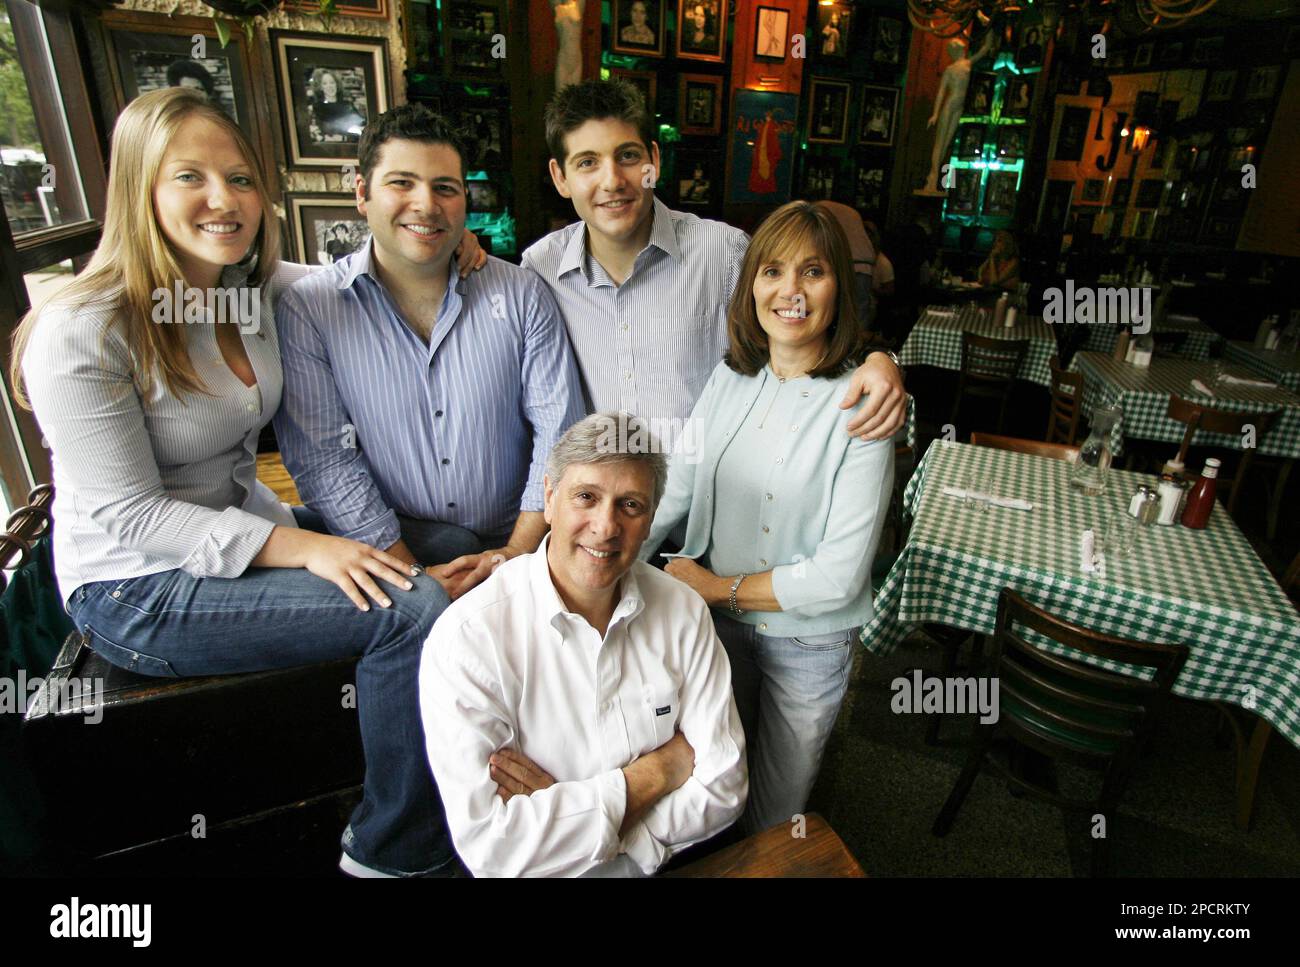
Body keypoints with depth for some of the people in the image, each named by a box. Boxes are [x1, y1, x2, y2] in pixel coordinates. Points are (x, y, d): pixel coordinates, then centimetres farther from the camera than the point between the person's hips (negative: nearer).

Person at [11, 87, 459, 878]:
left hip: (246, 535, 7)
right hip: (138, 591, -7)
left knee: (434, 570, -12)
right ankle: (394, 854, 1)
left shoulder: (252, 285, 0)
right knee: (411, 609, -24)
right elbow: (129, 514, -19)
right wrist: (303, 547, -28)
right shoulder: (78, 334, -19)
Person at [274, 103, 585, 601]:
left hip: (513, 545, 3)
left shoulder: (522, 294, 2)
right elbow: (322, 462, -7)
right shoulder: (306, 308, -3)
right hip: (389, 553, -2)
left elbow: (559, 430, -1)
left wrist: (518, 551, -11)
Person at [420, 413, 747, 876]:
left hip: (673, 860, 3)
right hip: (541, 872, -2)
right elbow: (489, 846, -20)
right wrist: (658, 772, -14)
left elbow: (723, 788, -5)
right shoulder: (467, 637, -16)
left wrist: (559, 813, -16)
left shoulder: (683, 611, -5)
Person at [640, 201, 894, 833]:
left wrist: (716, 587, -15)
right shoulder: (730, 378, -5)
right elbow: (672, 491, -6)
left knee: (776, 817, 21)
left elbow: (838, 576, -23)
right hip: (719, 622, 4)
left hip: (809, 643, -4)